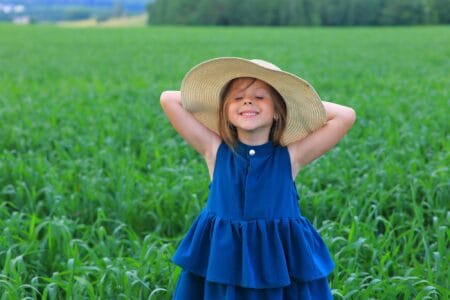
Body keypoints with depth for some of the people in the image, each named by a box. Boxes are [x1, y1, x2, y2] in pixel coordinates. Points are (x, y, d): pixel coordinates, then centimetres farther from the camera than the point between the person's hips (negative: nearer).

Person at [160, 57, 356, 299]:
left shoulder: (290, 156, -1)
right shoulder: (215, 151, 2)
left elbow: (346, 116, -4)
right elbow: (168, 100, 1)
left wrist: (302, 102, 5)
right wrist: (214, 97, 7)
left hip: (281, 267, 0)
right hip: (222, 265, 1)